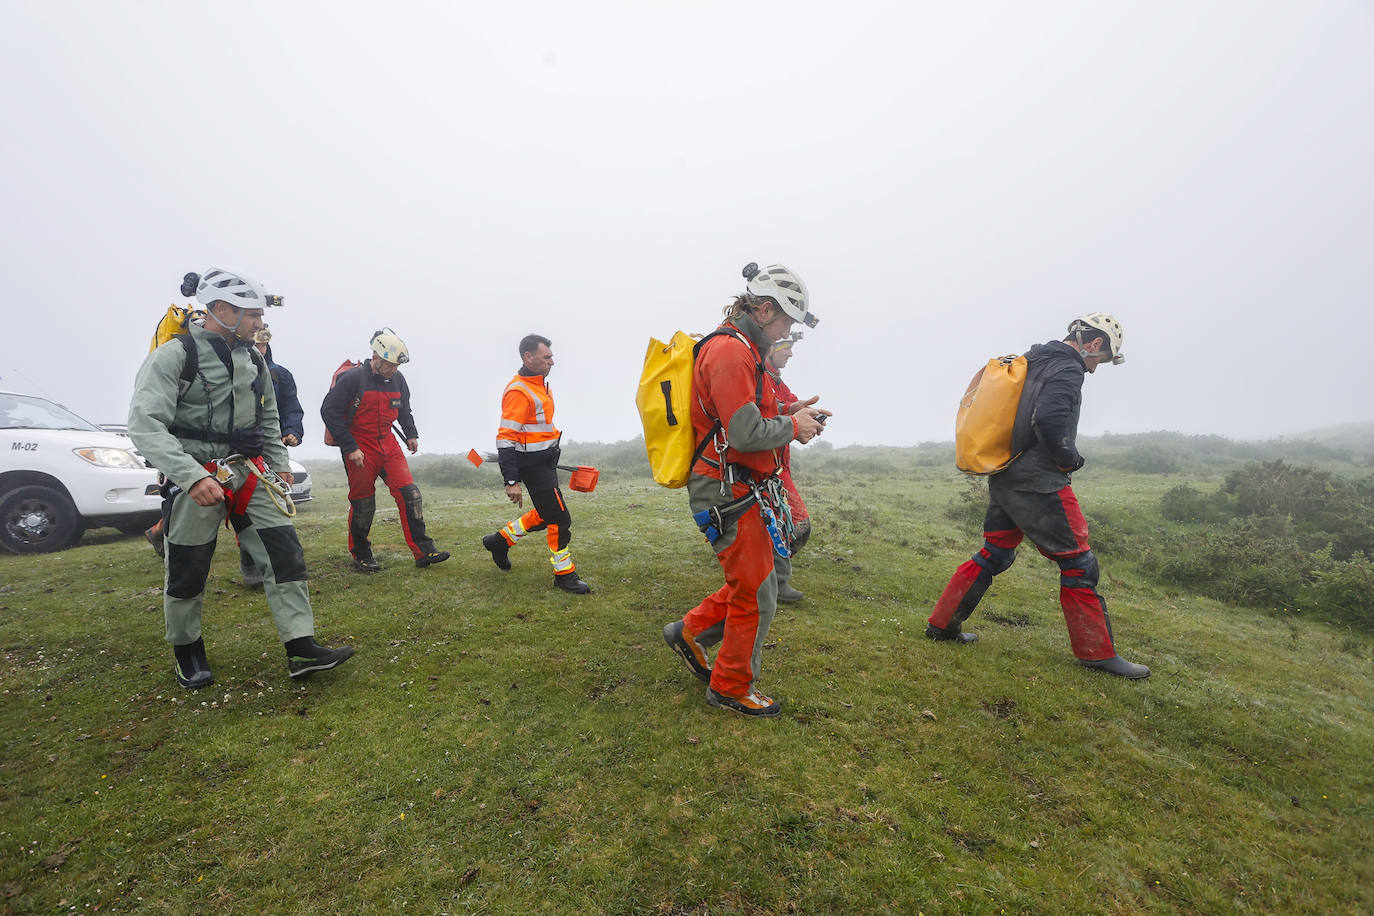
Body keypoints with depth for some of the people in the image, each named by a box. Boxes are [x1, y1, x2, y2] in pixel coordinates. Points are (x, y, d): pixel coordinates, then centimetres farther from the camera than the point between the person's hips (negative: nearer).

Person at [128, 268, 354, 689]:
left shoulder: (253, 359, 11)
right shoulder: (174, 355, -10)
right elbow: (145, 425, -19)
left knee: (285, 554, -4)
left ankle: (301, 648, -1)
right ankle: (187, 652, 32)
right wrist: (193, 476, -29)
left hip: (249, 474, 5)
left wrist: (279, 463, 19)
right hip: (194, 477, -5)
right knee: (187, 573, 8)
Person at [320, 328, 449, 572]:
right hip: (359, 449, -5)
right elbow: (329, 411, -12)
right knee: (363, 503, 3)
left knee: (410, 494, -5)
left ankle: (423, 551, -1)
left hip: (388, 444, 5)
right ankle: (361, 555, 23)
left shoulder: (397, 379, 5)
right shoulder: (353, 378, -13)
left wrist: (411, 434, 12)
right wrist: (350, 448, -15)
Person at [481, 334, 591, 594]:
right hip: (533, 466, -10)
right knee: (560, 519, -3)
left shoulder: (540, 383, 11)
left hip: (545, 462, 10)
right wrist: (511, 481, -25)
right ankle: (564, 575, 11)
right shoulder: (518, 391, -20)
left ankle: (501, 540, 34)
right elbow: (506, 438, -23)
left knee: (545, 515, 19)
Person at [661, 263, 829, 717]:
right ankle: (731, 688, 22)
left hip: (744, 490, 10)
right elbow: (746, 434, -25)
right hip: (731, 494, -10)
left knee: (751, 582, 19)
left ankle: (690, 632, 33)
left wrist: (791, 415, 6)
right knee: (757, 594, 3)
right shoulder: (730, 350, -19)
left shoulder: (744, 350, 16)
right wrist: (793, 426, -9)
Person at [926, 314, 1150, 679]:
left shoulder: (1032, 364, 16)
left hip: (1004, 479, 9)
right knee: (1078, 563, 4)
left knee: (994, 554, 16)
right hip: (1038, 484, -9)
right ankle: (1097, 652, 15)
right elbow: (1048, 417, -28)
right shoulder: (1068, 369, -11)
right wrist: (1070, 458, -11)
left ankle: (942, 624, 19)